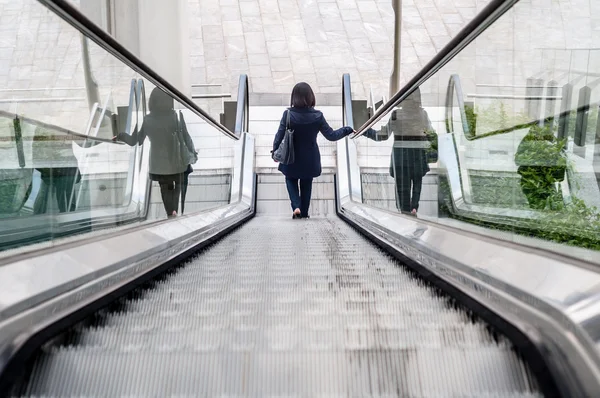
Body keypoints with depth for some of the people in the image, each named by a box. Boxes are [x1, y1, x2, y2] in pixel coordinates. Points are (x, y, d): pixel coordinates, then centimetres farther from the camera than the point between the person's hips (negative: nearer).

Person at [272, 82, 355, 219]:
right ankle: (304, 212, 29)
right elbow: (331, 135, -10)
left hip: (292, 158, -1)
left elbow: (279, 135, -14)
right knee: (306, 185, 20)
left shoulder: (288, 114, -18)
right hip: (310, 159, 1)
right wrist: (347, 130, 6)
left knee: (291, 181, 23)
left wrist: (275, 151, 4)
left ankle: (296, 207, 3)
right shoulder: (317, 116, -15)